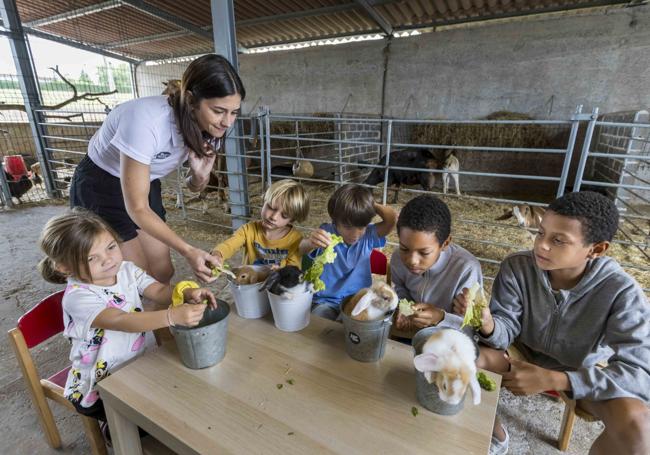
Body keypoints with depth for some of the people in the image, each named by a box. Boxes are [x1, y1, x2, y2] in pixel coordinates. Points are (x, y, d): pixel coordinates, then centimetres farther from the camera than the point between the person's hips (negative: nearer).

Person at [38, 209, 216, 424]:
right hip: (101, 384, -5)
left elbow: (160, 291, -13)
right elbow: (122, 321, -38)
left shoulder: (126, 269, -3)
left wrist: (187, 293, -36)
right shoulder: (78, 297, -22)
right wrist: (172, 316, -54)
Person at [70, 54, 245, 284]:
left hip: (144, 184, 6)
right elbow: (137, 208, -29)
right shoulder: (146, 121, -35)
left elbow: (193, 187, -2)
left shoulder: (206, 125, -16)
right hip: (100, 188, -5)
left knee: (163, 272, 7)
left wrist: (201, 174, -25)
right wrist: (188, 251, -35)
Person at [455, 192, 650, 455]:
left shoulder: (622, 292, -25)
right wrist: (488, 324, -43)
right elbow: (506, 332, -18)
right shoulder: (516, 267, -21)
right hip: (525, 355, 1)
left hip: (583, 374, -1)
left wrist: (552, 379, -37)